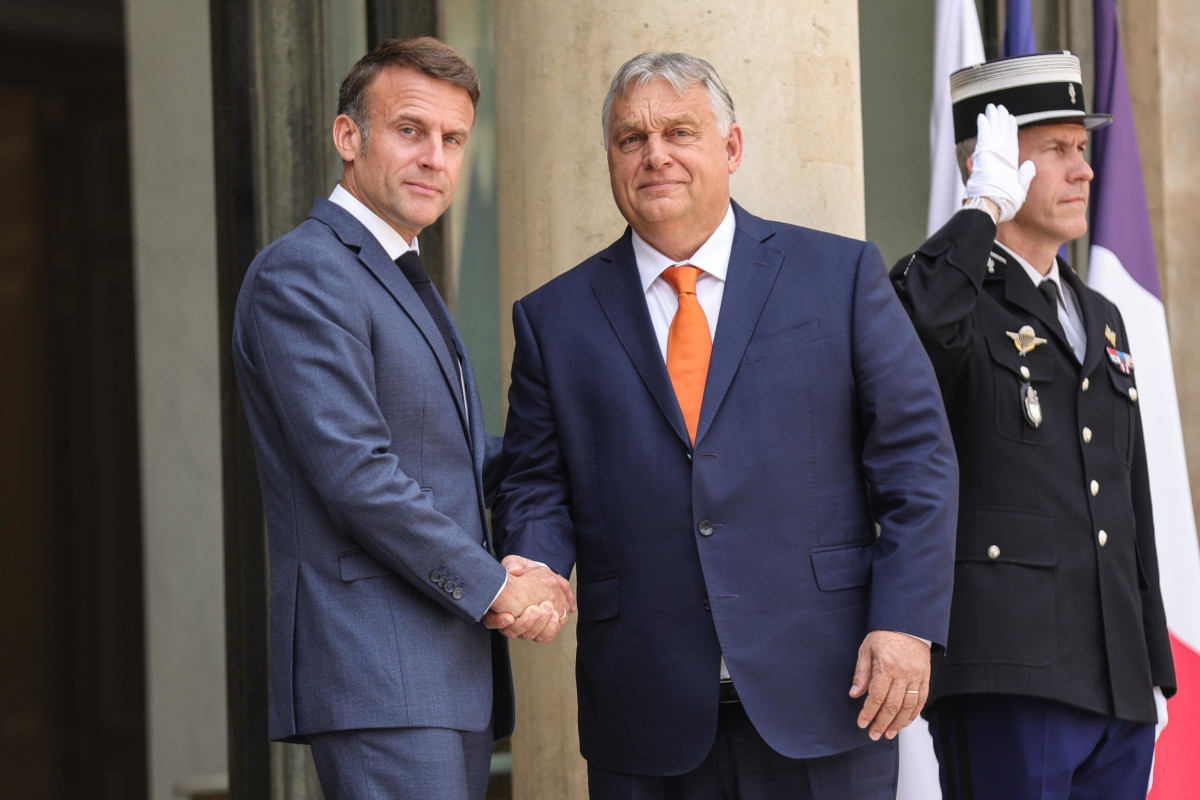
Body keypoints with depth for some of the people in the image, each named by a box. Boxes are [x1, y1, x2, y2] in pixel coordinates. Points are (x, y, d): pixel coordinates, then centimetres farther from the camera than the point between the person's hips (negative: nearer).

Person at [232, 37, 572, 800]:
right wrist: (495, 586, -12)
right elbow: (358, 476, -18)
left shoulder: (403, 281, 22)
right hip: (377, 674, -9)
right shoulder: (302, 274, -10)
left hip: (452, 671, 10)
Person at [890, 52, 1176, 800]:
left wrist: (1154, 670, 19)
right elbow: (911, 323, -31)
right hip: (1008, 681, -7)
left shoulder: (1100, 317, 21)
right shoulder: (955, 296, -2)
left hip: (1116, 683, 7)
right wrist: (988, 204, -17)